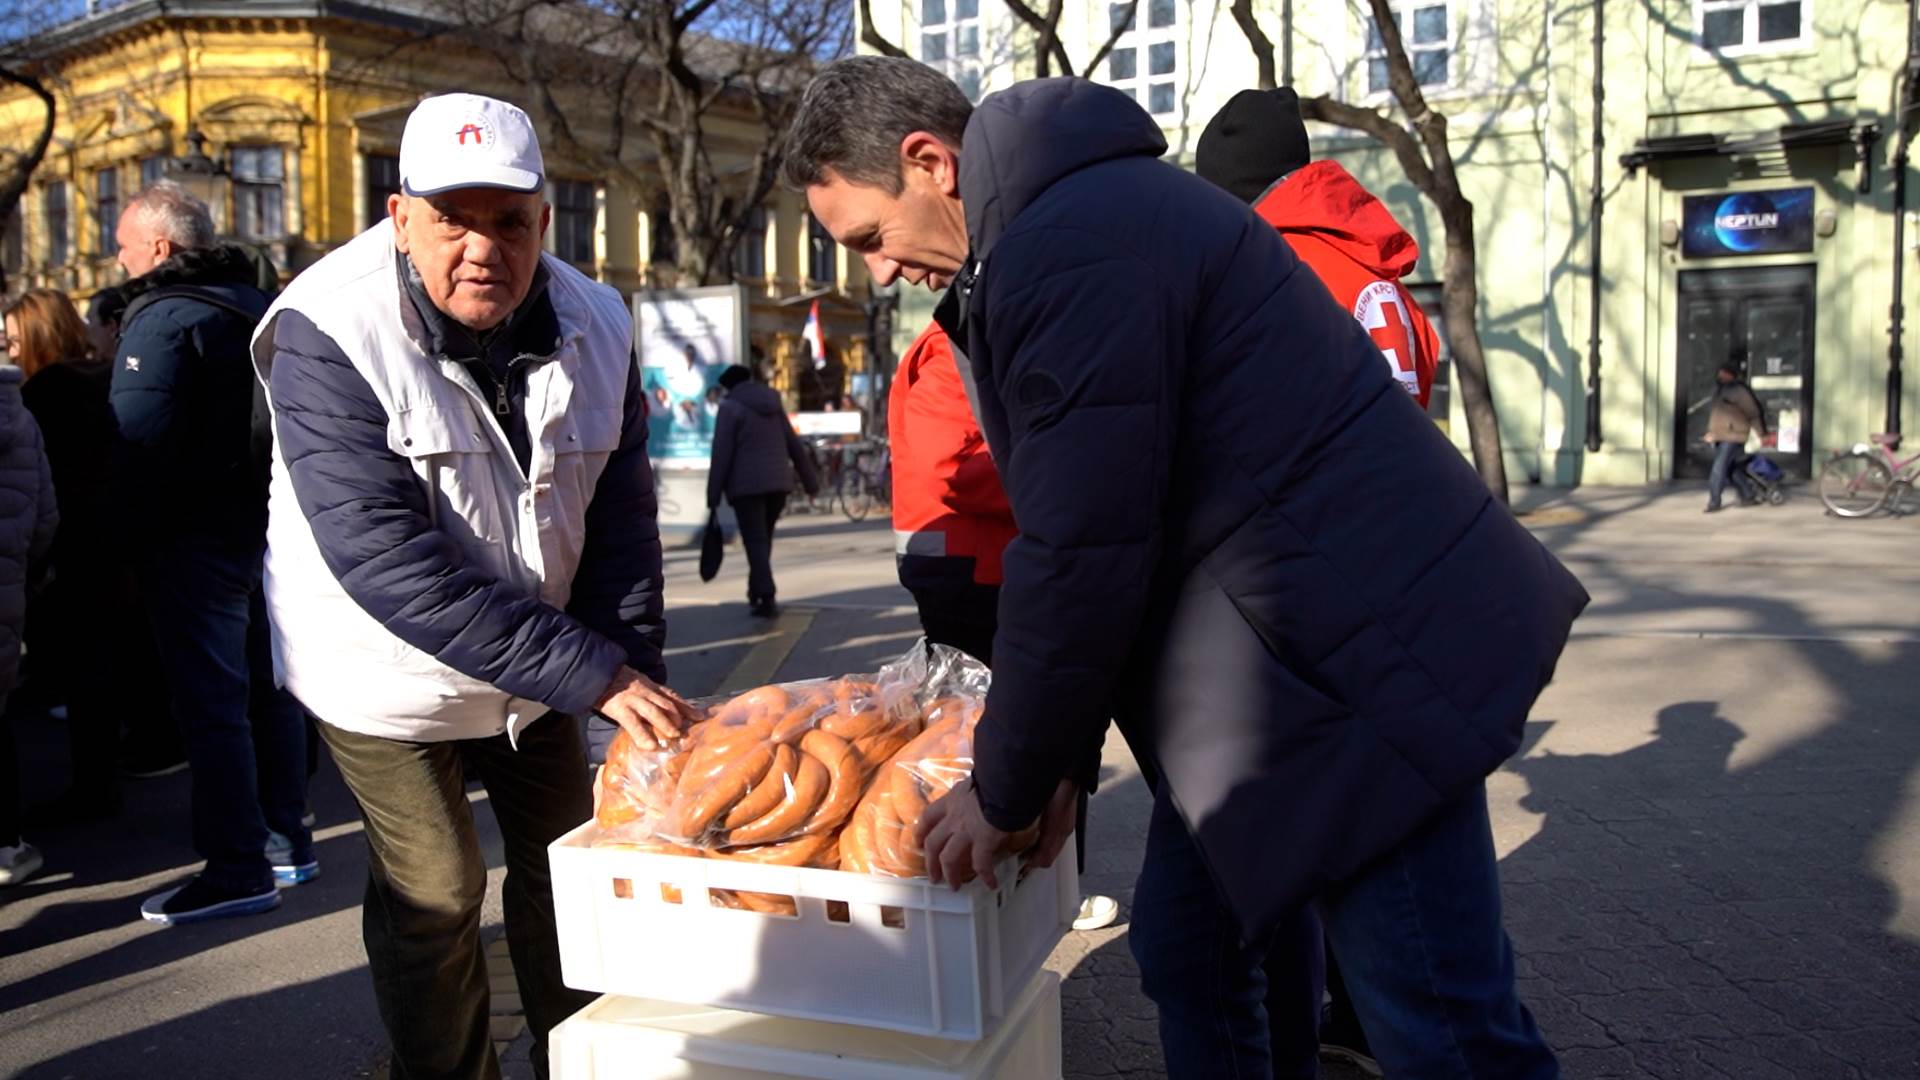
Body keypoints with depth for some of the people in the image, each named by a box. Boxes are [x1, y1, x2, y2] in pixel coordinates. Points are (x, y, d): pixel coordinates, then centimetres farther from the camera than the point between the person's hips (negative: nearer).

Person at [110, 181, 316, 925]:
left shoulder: (161, 318, -13)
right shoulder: (256, 305, 13)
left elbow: (136, 438, -22)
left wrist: (131, 526, -13)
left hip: (196, 537, -9)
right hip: (268, 528, 9)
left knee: (210, 701, -3)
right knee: (265, 687, 15)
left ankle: (239, 870, 1)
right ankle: (286, 840, 25)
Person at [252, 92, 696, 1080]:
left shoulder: (593, 325, -12)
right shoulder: (327, 334, -26)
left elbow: (621, 520, -7)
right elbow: (387, 563, -34)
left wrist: (637, 677, -18)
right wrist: (594, 676, -37)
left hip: (542, 659, 5)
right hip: (387, 668, -4)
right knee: (433, 895, 1)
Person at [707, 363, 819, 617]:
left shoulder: (730, 408, -4)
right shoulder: (773, 404, 13)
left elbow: (722, 454, -10)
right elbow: (795, 445, 14)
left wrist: (713, 495, -8)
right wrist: (810, 481, 19)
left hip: (747, 484, -5)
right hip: (778, 483, 5)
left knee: (755, 542, -4)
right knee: (764, 538, 18)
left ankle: (766, 599, -14)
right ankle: (756, 591, 25)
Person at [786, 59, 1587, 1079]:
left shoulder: (1073, 243, -19)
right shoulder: (1091, 212, 15)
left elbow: (1080, 552, -21)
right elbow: (1072, 521, 15)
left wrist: (1006, 787, -7)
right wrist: (1058, 752, 12)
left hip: (1354, 663, -10)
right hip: (1252, 671, 10)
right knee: (1185, 953, 15)